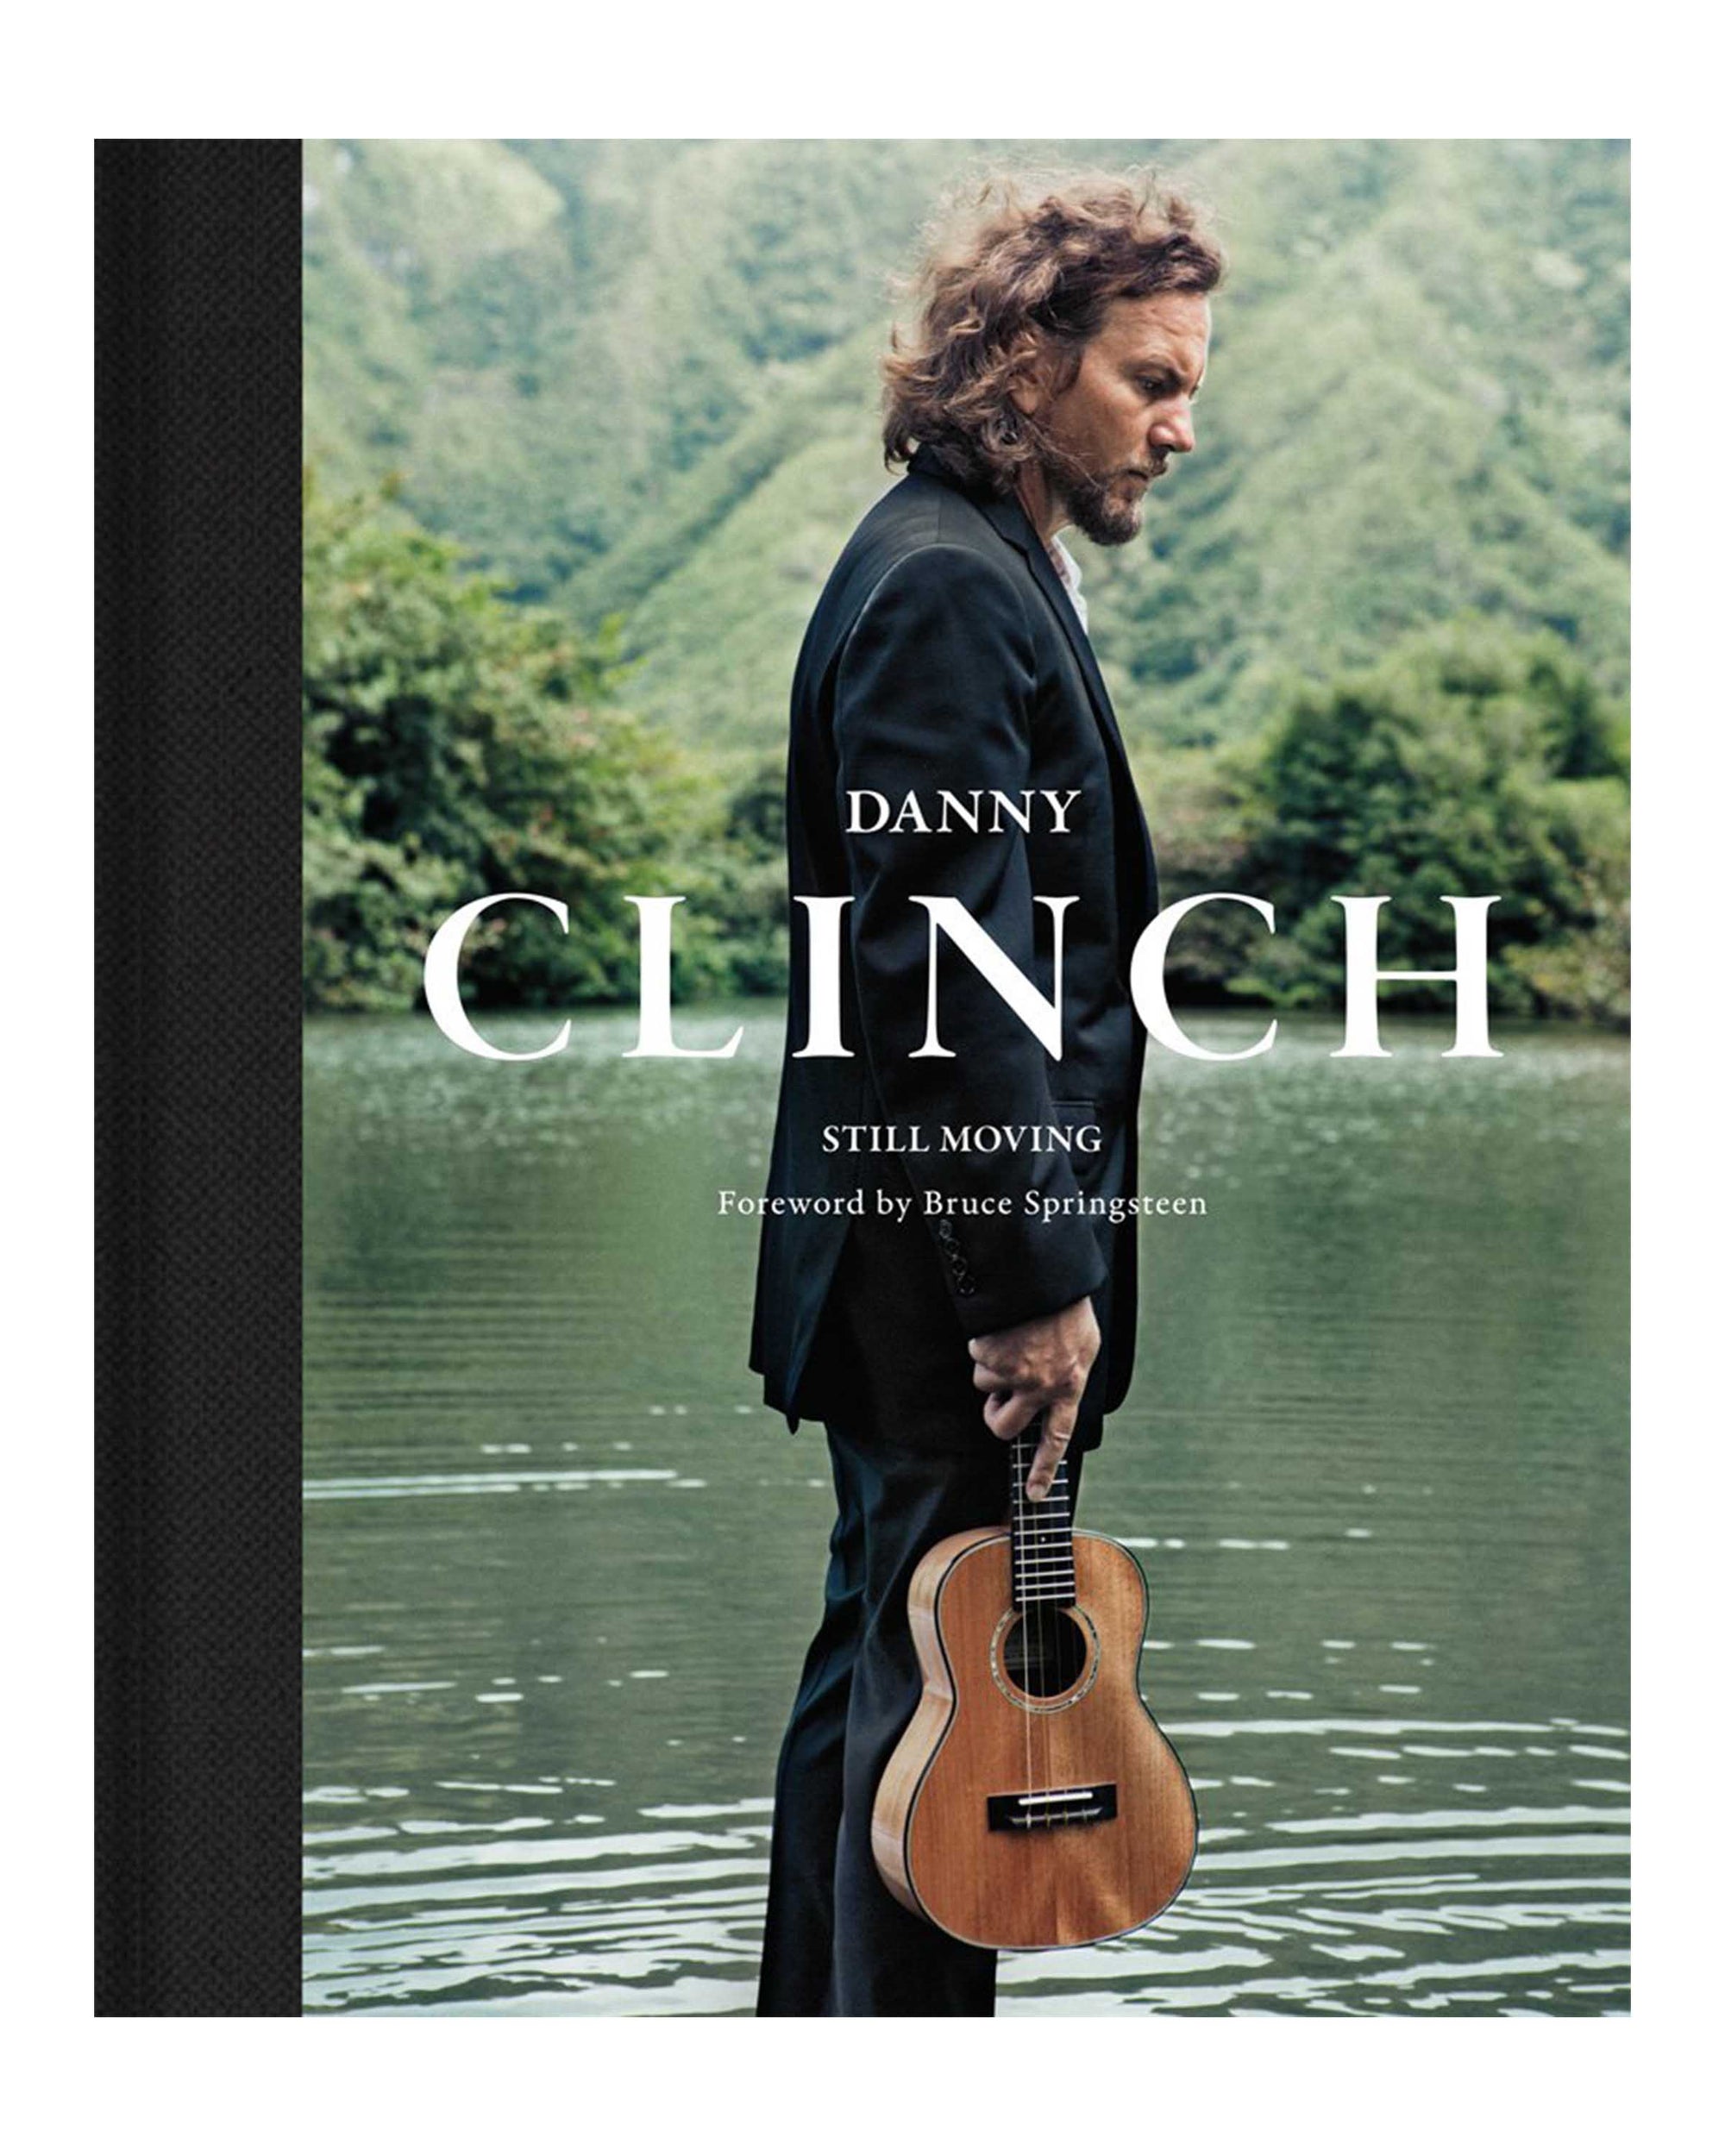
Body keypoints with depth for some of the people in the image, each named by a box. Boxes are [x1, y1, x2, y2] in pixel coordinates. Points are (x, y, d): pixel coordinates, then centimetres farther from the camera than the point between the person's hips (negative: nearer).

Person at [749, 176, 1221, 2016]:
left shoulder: (982, 570, 16)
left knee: (883, 1655, 17)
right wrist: (1033, 1281, -22)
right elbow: (953, 967, -23)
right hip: (953, 1268, -11)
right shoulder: (950, 586, -17)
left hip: (909, 1264, 11)